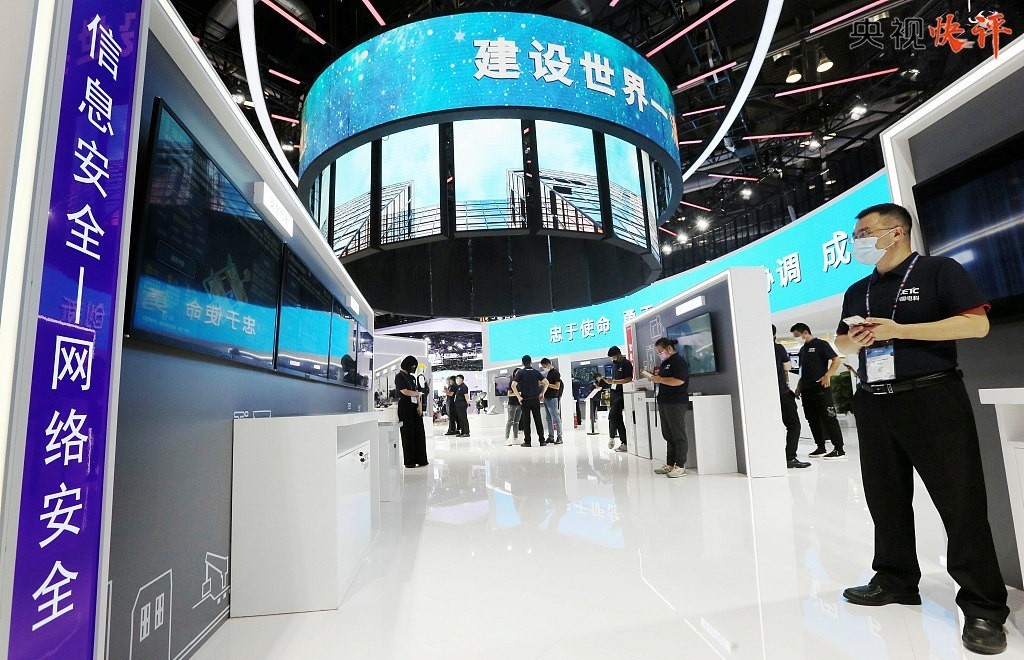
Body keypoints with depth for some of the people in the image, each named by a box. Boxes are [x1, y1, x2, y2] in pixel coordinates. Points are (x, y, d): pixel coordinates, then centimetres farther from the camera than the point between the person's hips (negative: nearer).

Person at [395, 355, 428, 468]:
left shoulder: (412, 378, 19)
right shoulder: (399, 376, -3)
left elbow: (417, 393, 14)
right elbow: (405, 392, -12)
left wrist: (420, 405, -1)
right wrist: (419, 393, 2)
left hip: (415, 408, 7)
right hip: (405, 408, -7)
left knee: (419, 433, 3)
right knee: (408, 435, -2)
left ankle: (421, 459, 9)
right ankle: (409, 462, 5)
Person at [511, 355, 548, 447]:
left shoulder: (520, 372, -2)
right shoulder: (536, 372, 4)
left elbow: (513, 385, -14)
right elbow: (546, 383, -2)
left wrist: (518, 396, -9)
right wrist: (542, 393, 6)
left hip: (525, 400, -2)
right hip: (535, 399, 2)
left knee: (526, 421, 3)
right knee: (538, 420, 7)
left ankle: (527, 442, 4)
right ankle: (542, 440, 10)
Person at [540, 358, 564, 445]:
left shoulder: (555, 372, -9)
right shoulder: (546, 373, 15)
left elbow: (557, 387, -15)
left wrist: (547, 384, -18)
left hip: (553, 398, -9)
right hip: (546, 398, 9)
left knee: (556, 418, -5)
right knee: (548, 419, 10)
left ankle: (559, 437, -2)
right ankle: (551, 437, 16)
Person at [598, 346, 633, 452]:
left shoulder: (626, 364, -6)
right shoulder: (614, 364, 18)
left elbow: (629, 379, -14)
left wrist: (613, 381, -20)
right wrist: (605, 380, 4)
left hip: (621, 394, -8)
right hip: (614, 393, 8)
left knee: (612, 415, -13)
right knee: (618, 418, 6)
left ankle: (612, 437, 6)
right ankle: (624, 443, 10)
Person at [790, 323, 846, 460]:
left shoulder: (821, 344, -3)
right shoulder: (802, 349, 19)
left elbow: (837, 360, -10)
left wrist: (827, 375, -20)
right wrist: (798, 387, 18)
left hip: (821, 388, -8)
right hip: (806, 390, 8)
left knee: (829, 419, -7)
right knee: (813, 420, 9)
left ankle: (839, 450, -4)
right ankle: (821, 448, 18)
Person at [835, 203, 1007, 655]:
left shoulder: (939, 270, -1)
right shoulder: (857, 291, 17)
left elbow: (977, 324, -11)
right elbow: (842, 341, 23)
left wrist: (897, 330, -17)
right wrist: (853, 340, -1)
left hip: (932, 397, -6)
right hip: (873, 403, 6)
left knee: (961, 501, -1)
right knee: (886, 498, 12)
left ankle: (983, 606, 11)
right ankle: (896, 580, 25)